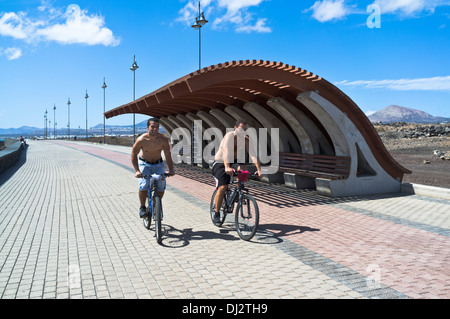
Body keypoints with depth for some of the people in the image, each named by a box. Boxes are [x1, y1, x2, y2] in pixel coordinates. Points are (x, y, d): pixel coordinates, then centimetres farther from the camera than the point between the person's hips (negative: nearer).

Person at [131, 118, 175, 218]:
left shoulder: (163, 139, -20)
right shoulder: (141, 140, -23)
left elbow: (168, 156, -13)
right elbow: (134, 154, -14)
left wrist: (171, 169, -23)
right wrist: (137, 170, -23)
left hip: (158, 164, 2)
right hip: (144, 164, -1)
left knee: (161, 186, -13)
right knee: (143, 186, -21)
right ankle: (142, 207, 3)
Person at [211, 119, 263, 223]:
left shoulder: (246, 140, -8)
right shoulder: (230, 135, -23)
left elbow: (253, 154, -16)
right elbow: (226, 151, -37)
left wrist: (259, 170, -30)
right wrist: (227, 167, -52)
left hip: (233, 162, 4)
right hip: (220, 163, -4)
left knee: (243, 168, -28)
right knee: (223, 187, -19)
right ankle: (216, 213, -1)